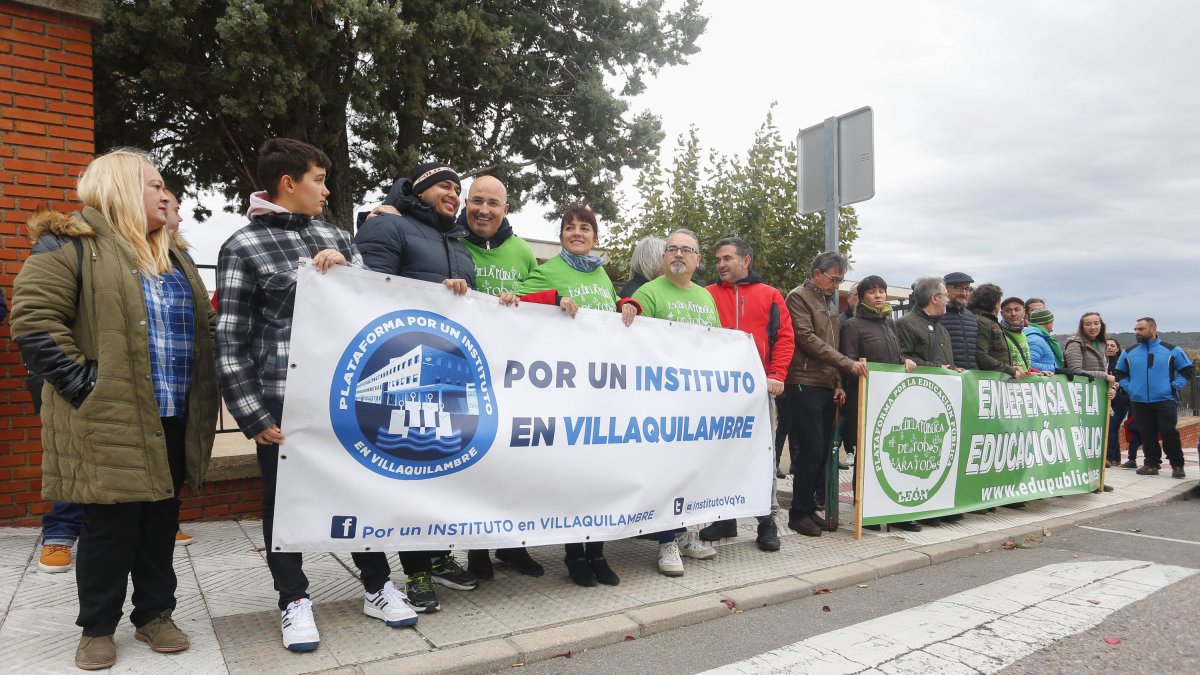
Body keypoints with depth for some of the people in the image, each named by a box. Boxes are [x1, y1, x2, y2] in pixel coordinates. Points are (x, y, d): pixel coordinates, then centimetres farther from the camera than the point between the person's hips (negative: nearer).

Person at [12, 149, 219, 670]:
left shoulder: (173, 258, 18)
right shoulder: (70, 245, -5)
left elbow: (204, 328, 21)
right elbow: (34, 320, -14)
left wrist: (203, 389, 10)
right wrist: (82, 383, -17)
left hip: (172, 421, 7)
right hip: (108, 421, -6)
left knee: (161, 520, 13)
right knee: (110, 525, 4)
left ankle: (155, 615, 28)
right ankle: (97, 628, 22)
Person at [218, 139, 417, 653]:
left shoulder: (333, 236, 14)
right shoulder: (243, 247, -1)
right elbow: (231, 341, -4)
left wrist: (345, 268, -5)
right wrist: (254, 416, -9)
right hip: (283, 396, -4)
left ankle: (377, 587, 27)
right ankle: (294, 600, 26)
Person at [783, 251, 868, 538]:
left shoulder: (830, 302, 20)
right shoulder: (799, 297, -4)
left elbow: (832, 344, 20)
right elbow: (808, 340, -14)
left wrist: (838, 383, 10)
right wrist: (847, 364, -17)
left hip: (827, 386, 8)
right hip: (805, 385, -7)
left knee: (823, 450, 8)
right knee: (811, 450, -7)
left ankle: (810, 508, 19)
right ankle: (799, 513, 4)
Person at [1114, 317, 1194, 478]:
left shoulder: (1171, 350, 1)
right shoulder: (1129, 353, 8)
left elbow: (1188, 369, 5)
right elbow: (1120, 373, 19)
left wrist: (1174, 386, -4)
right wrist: (1129, 387, 5)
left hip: (1165, 401, -3)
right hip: (1139, 402, 3)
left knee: (1169, 434, -4)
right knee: (1147, 435, 6)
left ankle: (1177, 466, 9)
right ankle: (1151, 464, 14)